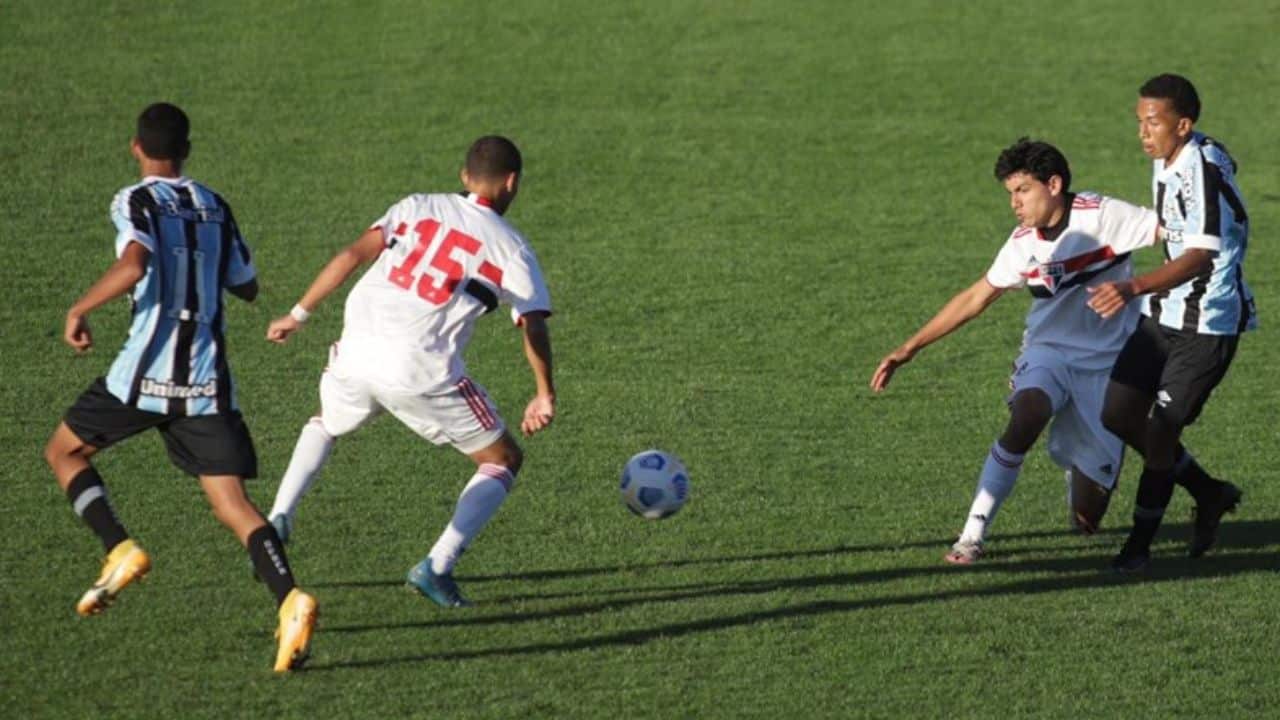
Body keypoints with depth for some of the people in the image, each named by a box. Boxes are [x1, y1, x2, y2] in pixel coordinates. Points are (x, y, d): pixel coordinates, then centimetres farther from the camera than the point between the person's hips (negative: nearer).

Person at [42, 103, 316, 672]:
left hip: (147, 370, -4)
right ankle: (289, 601, -25)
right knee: (231, 501, -1)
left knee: (64, 451, 18)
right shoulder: (216, 208, 14)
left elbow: (133, 265, -22)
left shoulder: (135, 202, -2)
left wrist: (80, 309, -9)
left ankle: (119, 551, -1)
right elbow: (246, 287, 22)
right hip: (209, 379, 4)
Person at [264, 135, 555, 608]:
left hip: (357, 353, 4)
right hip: (423, 373, -4)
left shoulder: (417, 208, 14)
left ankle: (278, 520, 17)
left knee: (326, 424, 36)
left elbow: (353, 255, 4)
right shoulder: (510, 247, 8)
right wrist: (545, 396, 6)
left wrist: (299, 314, 8)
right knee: (503, 461, 14)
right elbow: (533, 326, -2)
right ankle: (438, 566, 0)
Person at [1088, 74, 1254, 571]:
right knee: (1118, 415, 7)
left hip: (1207, 324, -9)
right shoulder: (1167, 162, 5)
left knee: (1161, 428, -6)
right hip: (1165, 312, 9)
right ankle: (1210, 495, 24)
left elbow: (1199, 257, -35)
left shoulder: (1204, 171, -24)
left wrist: (1135, 288, -48)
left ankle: (1140, 543, 11)